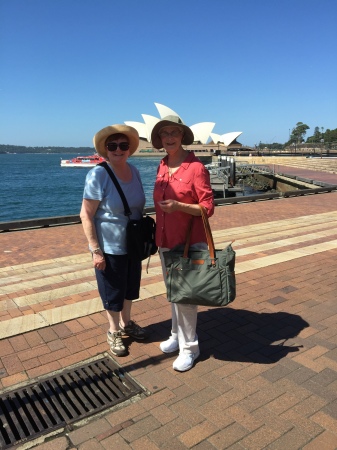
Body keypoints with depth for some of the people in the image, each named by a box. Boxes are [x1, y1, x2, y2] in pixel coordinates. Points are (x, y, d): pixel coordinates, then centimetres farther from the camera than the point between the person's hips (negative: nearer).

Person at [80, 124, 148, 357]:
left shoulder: (134, 171, -1)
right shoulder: (99, 174, -19)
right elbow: (86, 215, -18)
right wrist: (96, 250, -20)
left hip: (133, 244, 6)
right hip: (110, 247, -6)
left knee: (131, 287, 21)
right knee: (113, 291, 11)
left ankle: (126, 323, 43)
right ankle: (114, 331, 34)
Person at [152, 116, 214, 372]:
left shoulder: (196, 167, -13)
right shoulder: (162, 167, 6)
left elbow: (208, 208, -13)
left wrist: (179, 206, -28)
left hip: (189, 242, -6)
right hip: (165, 242, 6)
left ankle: (189, 347, 19)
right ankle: (177, 335, 36)